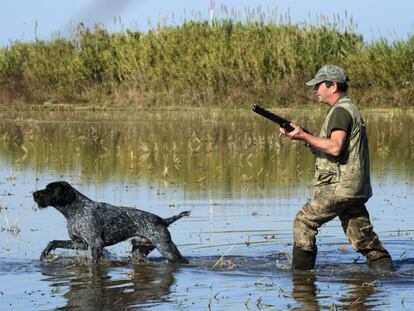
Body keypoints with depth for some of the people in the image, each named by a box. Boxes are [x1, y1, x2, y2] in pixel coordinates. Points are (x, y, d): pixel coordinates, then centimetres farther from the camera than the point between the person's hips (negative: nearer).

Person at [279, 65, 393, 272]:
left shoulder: (341, 111, -11)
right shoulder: (349, 109, 22)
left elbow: (335, 147, -24)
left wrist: (304, 136, -19)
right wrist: (307, 140, 11)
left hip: (340, 188, -10)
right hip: (356, 190, 10)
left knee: (304, 222, 0)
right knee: (365, 239, 7)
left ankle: (301, 274, 3)